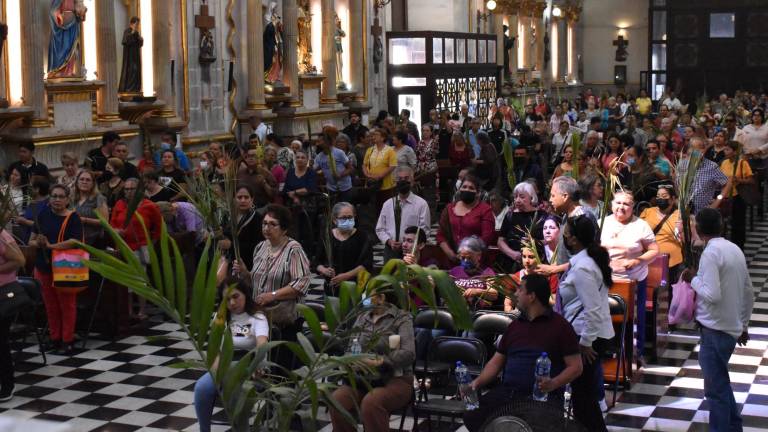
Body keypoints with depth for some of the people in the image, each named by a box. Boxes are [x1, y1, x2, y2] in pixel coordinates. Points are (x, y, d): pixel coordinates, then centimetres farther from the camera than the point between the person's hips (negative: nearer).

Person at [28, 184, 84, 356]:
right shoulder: (44, 213, 6)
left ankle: (68, 341, 10)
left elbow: (75, 241, -22)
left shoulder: (73, 218, -8)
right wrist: (37, 243, -11)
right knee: (50, 305, 13)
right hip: (44, 266, 5)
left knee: (67, 304, 2)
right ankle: (55, 338, 24)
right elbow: (32, 240, 12)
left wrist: (51, 245, -24)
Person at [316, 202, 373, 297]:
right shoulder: (327, 237, 8)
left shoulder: (362, 237, 1)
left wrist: (345, 276, -16)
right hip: (332, 288, 2)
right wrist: (324, 270, -10)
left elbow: (367, 265, -7)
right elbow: (318, 263, 12)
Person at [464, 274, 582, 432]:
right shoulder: (515, 325, 22)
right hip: (508, 391, 5)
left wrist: (553, 384, -20)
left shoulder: (560, 326, 3)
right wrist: (478, 382, 3)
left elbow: (576, 367, -2)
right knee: (471, 415, -19)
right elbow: (496, 361, 21)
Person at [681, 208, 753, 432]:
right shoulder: (735, 250, 8)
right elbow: (749, 294, 14)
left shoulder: (710, 253, -16)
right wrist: (743, 325, 22)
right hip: (731, 328, 9)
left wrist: (694, 279, -8)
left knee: (716, 388, 0)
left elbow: (712, 295, -25)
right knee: (720, 382, 22)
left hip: (715, 329, -9)